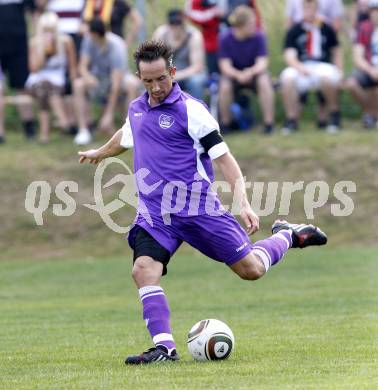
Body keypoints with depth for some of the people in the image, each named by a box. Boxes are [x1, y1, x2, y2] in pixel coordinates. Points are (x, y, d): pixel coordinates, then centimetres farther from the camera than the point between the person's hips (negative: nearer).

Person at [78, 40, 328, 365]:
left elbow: (224, 158, -11)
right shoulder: (136, 110, 10)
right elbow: (126, 136, 36)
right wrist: (100, 153, 55)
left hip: (198, 209, -5)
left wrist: (243, 203, -21)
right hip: (153, 214, 5)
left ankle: (286, 235, 30)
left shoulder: (190, 110, -9)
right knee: (144, 269, -21)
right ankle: (164, 347, -21)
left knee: (251, 270, 0)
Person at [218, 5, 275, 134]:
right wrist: (238, 75, -40)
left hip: (254, 73, 0)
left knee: (264, 82, -34)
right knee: (224, 86, -33)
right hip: (234, 74, 0)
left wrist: (251, 72, -42)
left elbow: (262, 63, -19)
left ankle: (268, 123, -25)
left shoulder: (258, 37, -16)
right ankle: (225, 124, -12)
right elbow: (225, 65, -18)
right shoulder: (225, 39, -16)